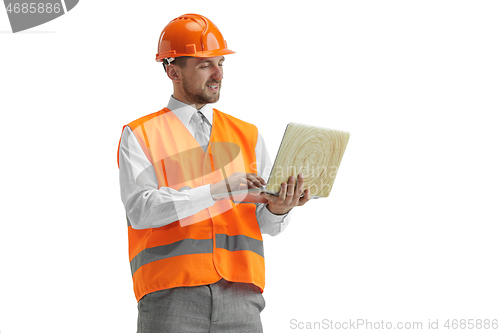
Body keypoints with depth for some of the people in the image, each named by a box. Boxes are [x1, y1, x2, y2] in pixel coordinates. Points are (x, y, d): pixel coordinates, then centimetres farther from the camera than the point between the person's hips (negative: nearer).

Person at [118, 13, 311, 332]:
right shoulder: (140, 136, 8)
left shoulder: (247, 135, 18)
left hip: (239, 294, 3)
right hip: (171, 293, -3)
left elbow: (267, 223, 12)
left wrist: (278, 208, -12)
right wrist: (217, 189, -16)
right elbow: (141, 210, -8)